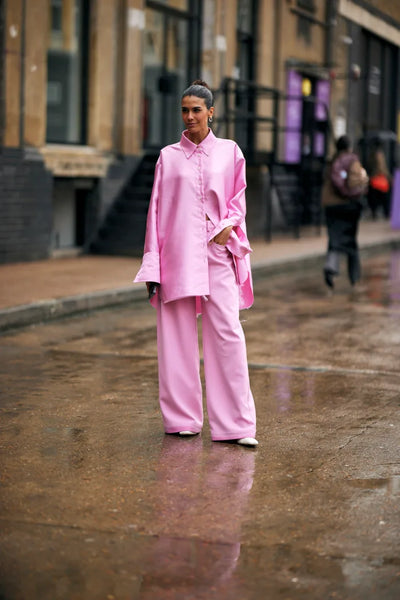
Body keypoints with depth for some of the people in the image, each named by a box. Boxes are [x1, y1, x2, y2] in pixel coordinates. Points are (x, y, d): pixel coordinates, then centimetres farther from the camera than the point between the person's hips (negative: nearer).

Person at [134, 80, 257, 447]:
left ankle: (235, 424, -5)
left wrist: (230, 225, -7)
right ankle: (182, 419, 10)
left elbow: (238, 198, 16)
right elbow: (156, 209, 7)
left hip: (217, 251, 0)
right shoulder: (168, 156, 9)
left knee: (228, 333, -8)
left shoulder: (229, 152, 10)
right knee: (177, 335, 1)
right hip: (178, 252, 0)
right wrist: (153, 267, 2)